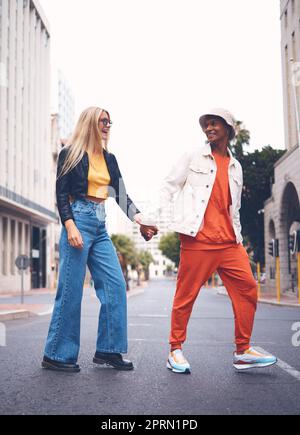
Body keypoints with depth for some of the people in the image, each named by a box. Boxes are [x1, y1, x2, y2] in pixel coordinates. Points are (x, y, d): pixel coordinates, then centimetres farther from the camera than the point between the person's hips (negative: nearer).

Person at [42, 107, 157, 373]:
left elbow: (121, 194, 13)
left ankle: (108, 350, 9)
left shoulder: (109, 159, 17)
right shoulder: (71, 154, 0)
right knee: (71, 289, -6)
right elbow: (61, 194, -5)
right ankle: (57, 355, 5)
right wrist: (70, 226, -18)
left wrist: (140, 219, -1)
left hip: (100, 226, 7)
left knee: (116, 286, -1)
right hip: (78, 221, -7)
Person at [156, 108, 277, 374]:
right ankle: (176, 350, 12)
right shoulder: (193, 157, 9)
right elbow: (169, 187, 5)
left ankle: (243, 352, 8)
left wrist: (239, 239, 16)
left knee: (247, 288, -2)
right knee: (186, 295, -2)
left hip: (228, 242, 5)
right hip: (198, 239, -4)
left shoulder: (236, 167, 21)